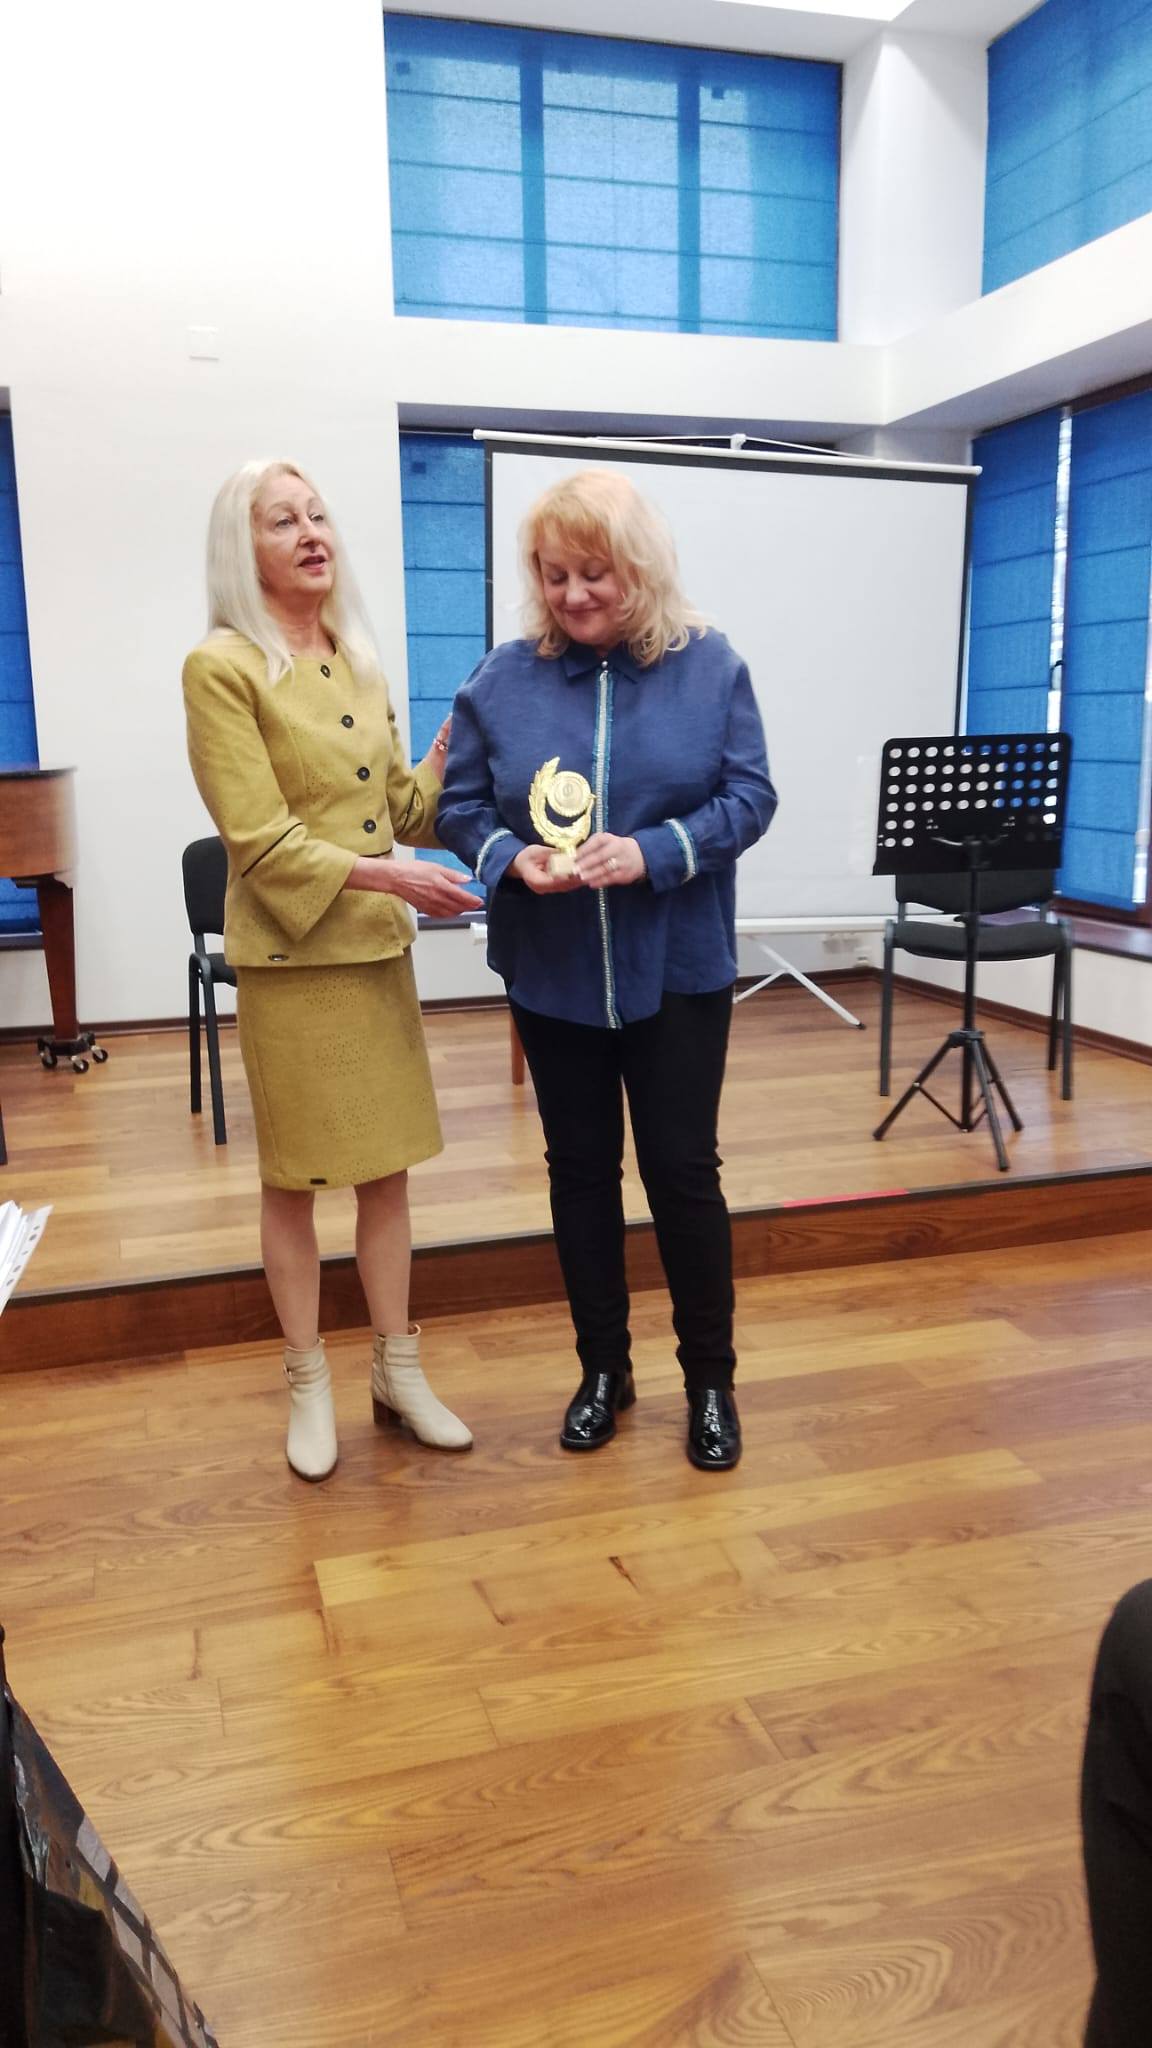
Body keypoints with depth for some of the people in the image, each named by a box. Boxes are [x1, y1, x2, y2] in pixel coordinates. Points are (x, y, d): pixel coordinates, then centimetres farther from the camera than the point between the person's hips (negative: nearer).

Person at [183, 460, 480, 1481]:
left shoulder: (359, 663, 10)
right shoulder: (223, 667, -10)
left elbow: (398, 807, 12)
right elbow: (261, 841, -16)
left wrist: (451, 744, -1)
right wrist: (385, 874, -23)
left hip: (379, 951, 6)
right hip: (290, 962, -6)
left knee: (387, 1169, 12)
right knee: (292, 1179, 7)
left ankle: (398, 1370, 27)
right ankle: (309, 1386, 24)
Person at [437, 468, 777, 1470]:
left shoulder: (710, 666, -4)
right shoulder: (503, 678, 0)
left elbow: (750, 796, -6)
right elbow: (461, 805, 2)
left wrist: (654, 852, -22)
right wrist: (512, 856, -19)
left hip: (679, 967, -2)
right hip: (553, 972, 2)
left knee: (683, 1169, 4)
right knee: (580, 1168, 12)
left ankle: (710, 1380, 24)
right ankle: (603, 1367, 30)